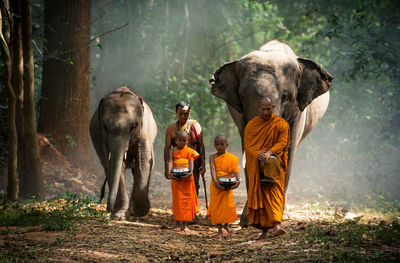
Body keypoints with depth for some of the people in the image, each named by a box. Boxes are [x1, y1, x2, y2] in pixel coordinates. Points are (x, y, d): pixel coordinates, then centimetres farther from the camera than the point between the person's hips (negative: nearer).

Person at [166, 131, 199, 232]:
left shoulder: (189, 151, 6)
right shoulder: (173, 151, 5)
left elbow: (191, 163, -5)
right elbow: (170, 162, -7)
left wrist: (190, 172, -24)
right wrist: (169, 172, -26)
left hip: (187, 179, 1)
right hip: (176, 178, -1)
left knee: (187, 200, 3)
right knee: (177, 200, 2)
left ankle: (185, 224, 9)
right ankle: (177, 224, 7)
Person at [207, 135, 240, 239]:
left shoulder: (231, 158, 1)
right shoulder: (213, 157, 0)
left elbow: (235, 170, -8)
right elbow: (212, 170, -13)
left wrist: (238, 180, -28)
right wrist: (215, 181, -30)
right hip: (216, 185, 0)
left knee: (228, 205, -6)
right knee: (217, 206, 0)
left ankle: (226, 224, 22)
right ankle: (220, 230, 10)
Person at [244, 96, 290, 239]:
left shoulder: (281, 124, 3)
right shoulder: (251, 125, 8)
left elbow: (282, 142, -9)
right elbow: (248, 144, -1)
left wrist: (269, 153, -26)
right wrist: (258, 154, -21)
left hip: (274, 164, -2)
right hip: (256, 166, 2)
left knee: (275, 191, -16)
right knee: (258, 194, -1)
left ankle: (276, 225, -31)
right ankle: (264, 229, 3)